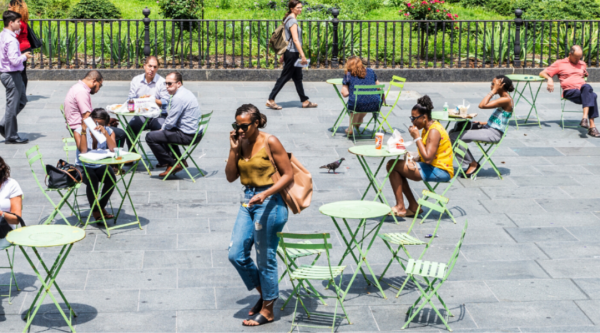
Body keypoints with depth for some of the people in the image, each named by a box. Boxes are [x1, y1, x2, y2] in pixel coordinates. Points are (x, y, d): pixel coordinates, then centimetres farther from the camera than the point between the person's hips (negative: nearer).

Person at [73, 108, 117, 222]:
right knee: (92, 180, -33)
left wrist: (105, 132, -28)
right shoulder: (79, 131, -7)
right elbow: (83, 151, -22)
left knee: (111, 179, -28)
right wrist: (84, 131, -26)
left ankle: (102, 207, -3)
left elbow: (113, 149, -18)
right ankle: (94, 210, -10)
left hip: (101, 166, 3)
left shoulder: (109, 132, 0)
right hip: (83, 166, -2)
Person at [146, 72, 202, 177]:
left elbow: (170, 123, -19)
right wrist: (163, 127, 13)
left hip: (187, 136, -11)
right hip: (196, 132, 11)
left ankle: (171, 164, 2)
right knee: (165, 132, 35)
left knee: (150, 137, -6)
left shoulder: (178, 98, -20)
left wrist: (163, 128, 1)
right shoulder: (186, 93, 13)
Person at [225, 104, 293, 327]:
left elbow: (288, 174, -10)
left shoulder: (270, 142, -11)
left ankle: (267, 310, 16)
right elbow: (230, 177, 6)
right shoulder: (241, 143, 7)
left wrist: (265, 194, -21)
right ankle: (264, 293, 27)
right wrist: (233, 149, -5)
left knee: (265, 259, 1)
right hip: (248, 201, 7)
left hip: (270, 203, -7)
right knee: (236, 255, 5)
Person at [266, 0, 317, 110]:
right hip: (292, 53, -10)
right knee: (284, 77, -3)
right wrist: (303, 56, -24)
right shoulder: (292, 21, -17)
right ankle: (271, 100, 2)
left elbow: (287, 38, 17)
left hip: (289, 52, 10)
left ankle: (305, 101, 18)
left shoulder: (288, 19, 12)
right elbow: (295, 40, -22)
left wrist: (283, 54, 20)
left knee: (298, 77, 13)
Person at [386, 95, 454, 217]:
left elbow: (427, 158, -28)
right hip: (432, 167, 11)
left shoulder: (434, 131, -19)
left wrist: (417, 137, -21)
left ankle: (400, 207, -7)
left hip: (440, 172, -11)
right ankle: (413, 207, 11)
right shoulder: (427, 128, 13)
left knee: (392, 165, -14)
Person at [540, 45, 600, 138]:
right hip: (569, 91, -4)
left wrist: (585, 74, 24)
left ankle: (585, 118, -46)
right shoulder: (560, 63, 14)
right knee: (592, 96, -35)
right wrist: (549, 79, -12)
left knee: (587, 87, -38)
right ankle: (592, 126, -42)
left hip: (584, 90, 4)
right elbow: (542, 73, 7)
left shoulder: (582, 64, 28)